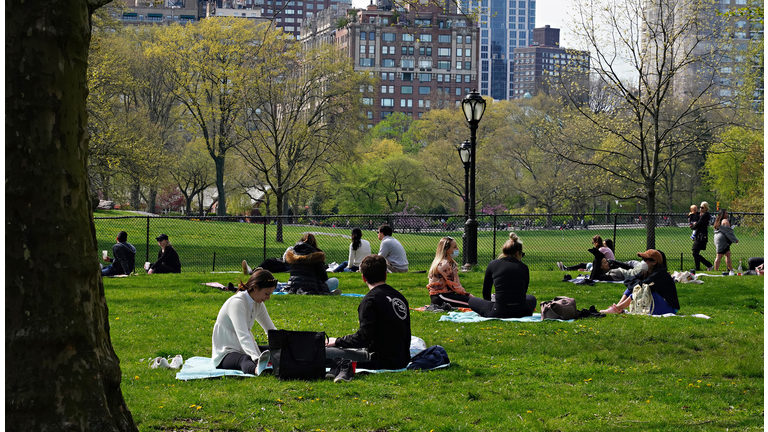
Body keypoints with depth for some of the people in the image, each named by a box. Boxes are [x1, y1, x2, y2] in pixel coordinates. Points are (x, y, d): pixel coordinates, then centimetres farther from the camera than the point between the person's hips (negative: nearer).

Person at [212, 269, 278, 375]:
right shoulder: (237, 302, -22)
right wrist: (257, 358, -49)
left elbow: (272, 330, 14)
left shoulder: (258, 304, 6)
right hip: (225, 355, -11)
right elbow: (243, 336, -35)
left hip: (242, 350, 11)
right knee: (246, 359, -45)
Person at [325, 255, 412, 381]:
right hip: (402, 360, 8)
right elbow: (407, 334, 18)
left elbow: (364, 337, -17)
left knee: (325, 351, -9)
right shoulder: (400, 297, 12)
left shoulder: (370, 300, -11)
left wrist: (337, 342, -3)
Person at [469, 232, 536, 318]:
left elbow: (486, 293, 13)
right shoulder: (524, 267, 7)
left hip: (499, 312, -2)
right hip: (520, 313, 2)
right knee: (531, 298, 38)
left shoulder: (493, 264, 4)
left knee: (472, 300, 23)